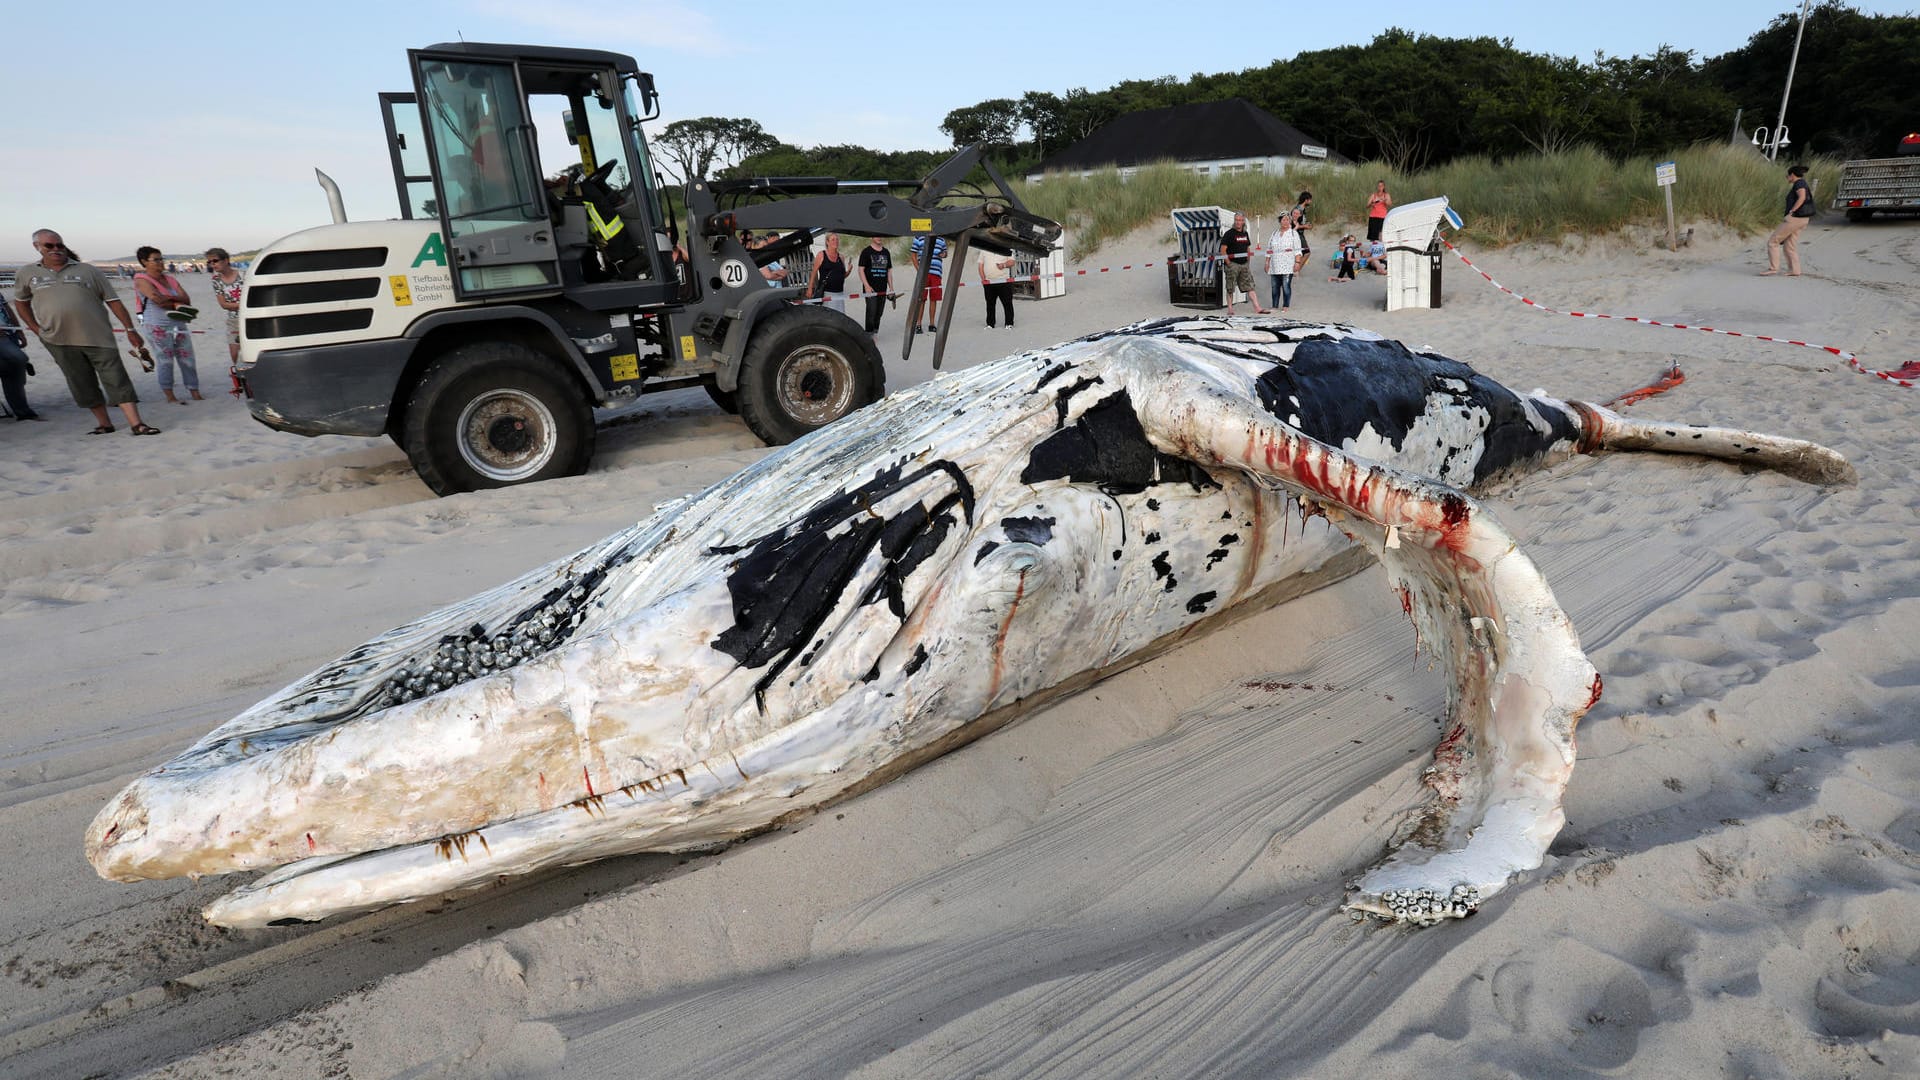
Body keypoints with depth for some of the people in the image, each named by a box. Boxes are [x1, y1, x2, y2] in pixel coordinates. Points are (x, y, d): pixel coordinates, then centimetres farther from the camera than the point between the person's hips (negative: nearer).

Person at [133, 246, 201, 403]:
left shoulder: (169, 277, 14)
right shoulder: (141, 280, -3)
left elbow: (185, 298, 1)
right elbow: (157, 300, -18)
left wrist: (168, 298, -16)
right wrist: (178, 304, -7)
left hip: (179, 325, 5)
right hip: (158, 327, -5)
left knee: (187, 360, 4)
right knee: (165, 361, -2)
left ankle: (196, 394, 10)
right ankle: (170, 396, 5)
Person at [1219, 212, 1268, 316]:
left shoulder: (1245, 233, 14)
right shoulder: (1229, 233, -5)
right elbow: (1223, 249, -11)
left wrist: (1248, 262, 14)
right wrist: (1228, 263, -15)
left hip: (1244, 264, 6)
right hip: (1232, 264, -6)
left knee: (1250, 286, 0)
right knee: (1230, 288, 0)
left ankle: (1257, 308, -3)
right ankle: (1230, 309, 8)